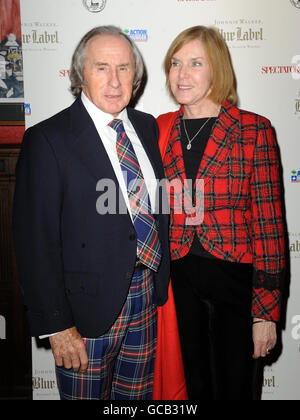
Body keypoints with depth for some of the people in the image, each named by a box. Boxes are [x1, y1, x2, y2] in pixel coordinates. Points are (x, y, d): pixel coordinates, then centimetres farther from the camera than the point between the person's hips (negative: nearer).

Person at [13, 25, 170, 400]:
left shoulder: (148, 127, 5)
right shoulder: (47, 139, -13)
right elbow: (35, 240, -14)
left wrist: (161, 282, 9)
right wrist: (55, 325, -14)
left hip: (148, 299, 6)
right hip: (88, 308, -5)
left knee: (138, 396, 22)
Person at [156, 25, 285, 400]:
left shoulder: (253, 130, -7)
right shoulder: (160, 130, 3)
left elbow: (268, 221, -8)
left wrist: (266, 310, -10)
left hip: (236, 277, -2)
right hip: (178, 280, 3)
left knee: (234, 386, 15)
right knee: (192, 385, 20)